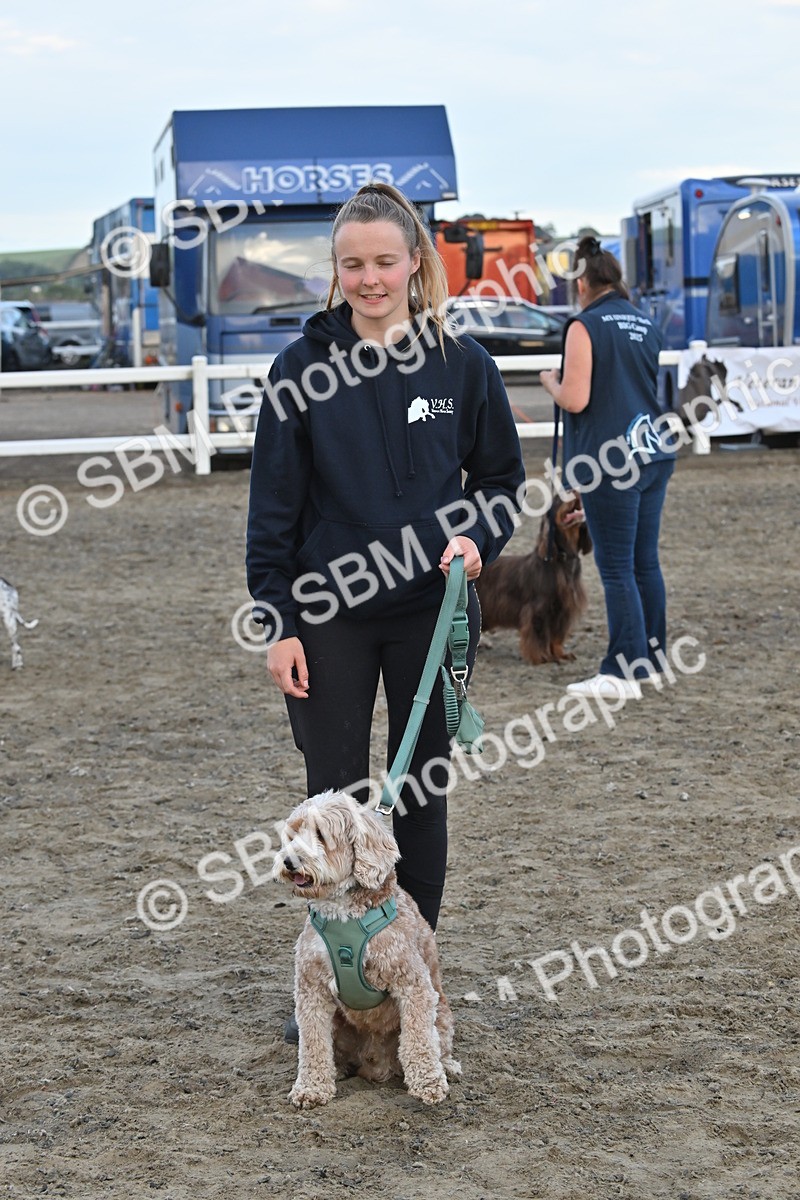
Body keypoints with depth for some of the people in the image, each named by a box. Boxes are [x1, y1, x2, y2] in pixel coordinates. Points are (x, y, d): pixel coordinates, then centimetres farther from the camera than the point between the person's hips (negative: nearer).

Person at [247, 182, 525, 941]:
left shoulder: (461, 365, -1)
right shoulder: (303, 368, -4)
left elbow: (503, 478, 9)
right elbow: (273, 507, -2)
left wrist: (477, 539, -11)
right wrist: (278, 624, -6)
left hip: (432, 609, 1)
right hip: (329, 615, -1)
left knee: (422, 791, 10)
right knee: (337, 795, 4)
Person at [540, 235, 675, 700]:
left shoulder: (585, 326, -10)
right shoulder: (646, 324, 12)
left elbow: (575, 400, -14)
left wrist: (551, 380, 4)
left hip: (612, 461, -7)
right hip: (654, 453, 7)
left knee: (617, 567, -5)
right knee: (646, 561, 14)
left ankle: (624, 672, -4)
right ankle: (653, 657, 22)